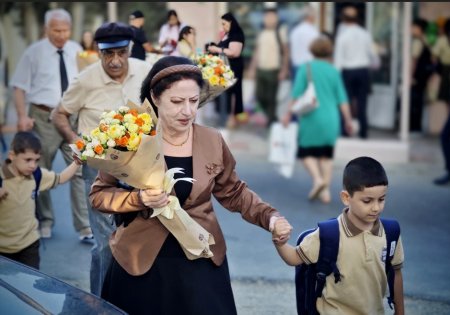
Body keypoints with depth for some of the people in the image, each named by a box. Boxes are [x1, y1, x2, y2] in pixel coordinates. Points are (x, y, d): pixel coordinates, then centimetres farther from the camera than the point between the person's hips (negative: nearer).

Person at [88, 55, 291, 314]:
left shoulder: (212, 141, 0)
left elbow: (233, 192, 11)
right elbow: (99, 194, -3)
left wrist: (269, 216, -5)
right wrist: (139, 199, -21)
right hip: (142, 262, -2)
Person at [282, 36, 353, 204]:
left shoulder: (306, 69, -3)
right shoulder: (334, 72, 5)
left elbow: (297, 95, -8)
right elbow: (342, 100, 4)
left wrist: (288, 114, -2)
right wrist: (348, 120, 13)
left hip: (311, 117, -3)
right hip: (331, 120, 3)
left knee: (307, 152, 8)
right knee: (326, 155, 11)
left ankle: (317, 179, -15)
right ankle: (326, 191, 9)